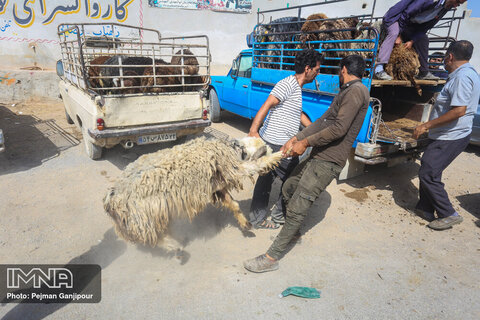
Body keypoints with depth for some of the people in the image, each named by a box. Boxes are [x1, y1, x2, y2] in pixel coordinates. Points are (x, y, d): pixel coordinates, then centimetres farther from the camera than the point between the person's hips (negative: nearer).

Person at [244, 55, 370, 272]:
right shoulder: (346, 92, 20)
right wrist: (296, 139, 6)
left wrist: (306, 143, -13)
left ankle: (271, 258, -2)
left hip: (328, 161, -10)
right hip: (318, 156, 10)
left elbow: (339, 129, -21)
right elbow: (323, 122, 15)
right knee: (288, 189, 19)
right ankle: (292, 231, 38)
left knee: (297, 206, -10)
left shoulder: (356, 91, -11)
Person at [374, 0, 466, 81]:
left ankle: (423, 73, 6)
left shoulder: (446, 7, -1)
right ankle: (379, 69, -48)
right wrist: (399, 36, -24)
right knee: (393, 33, -36)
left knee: (423, 39, -1)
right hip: (396, 18, -8)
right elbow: (406, 14, -25)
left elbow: (425, 27, -1)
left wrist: (412, 41, -14)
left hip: (410, 25, 8)